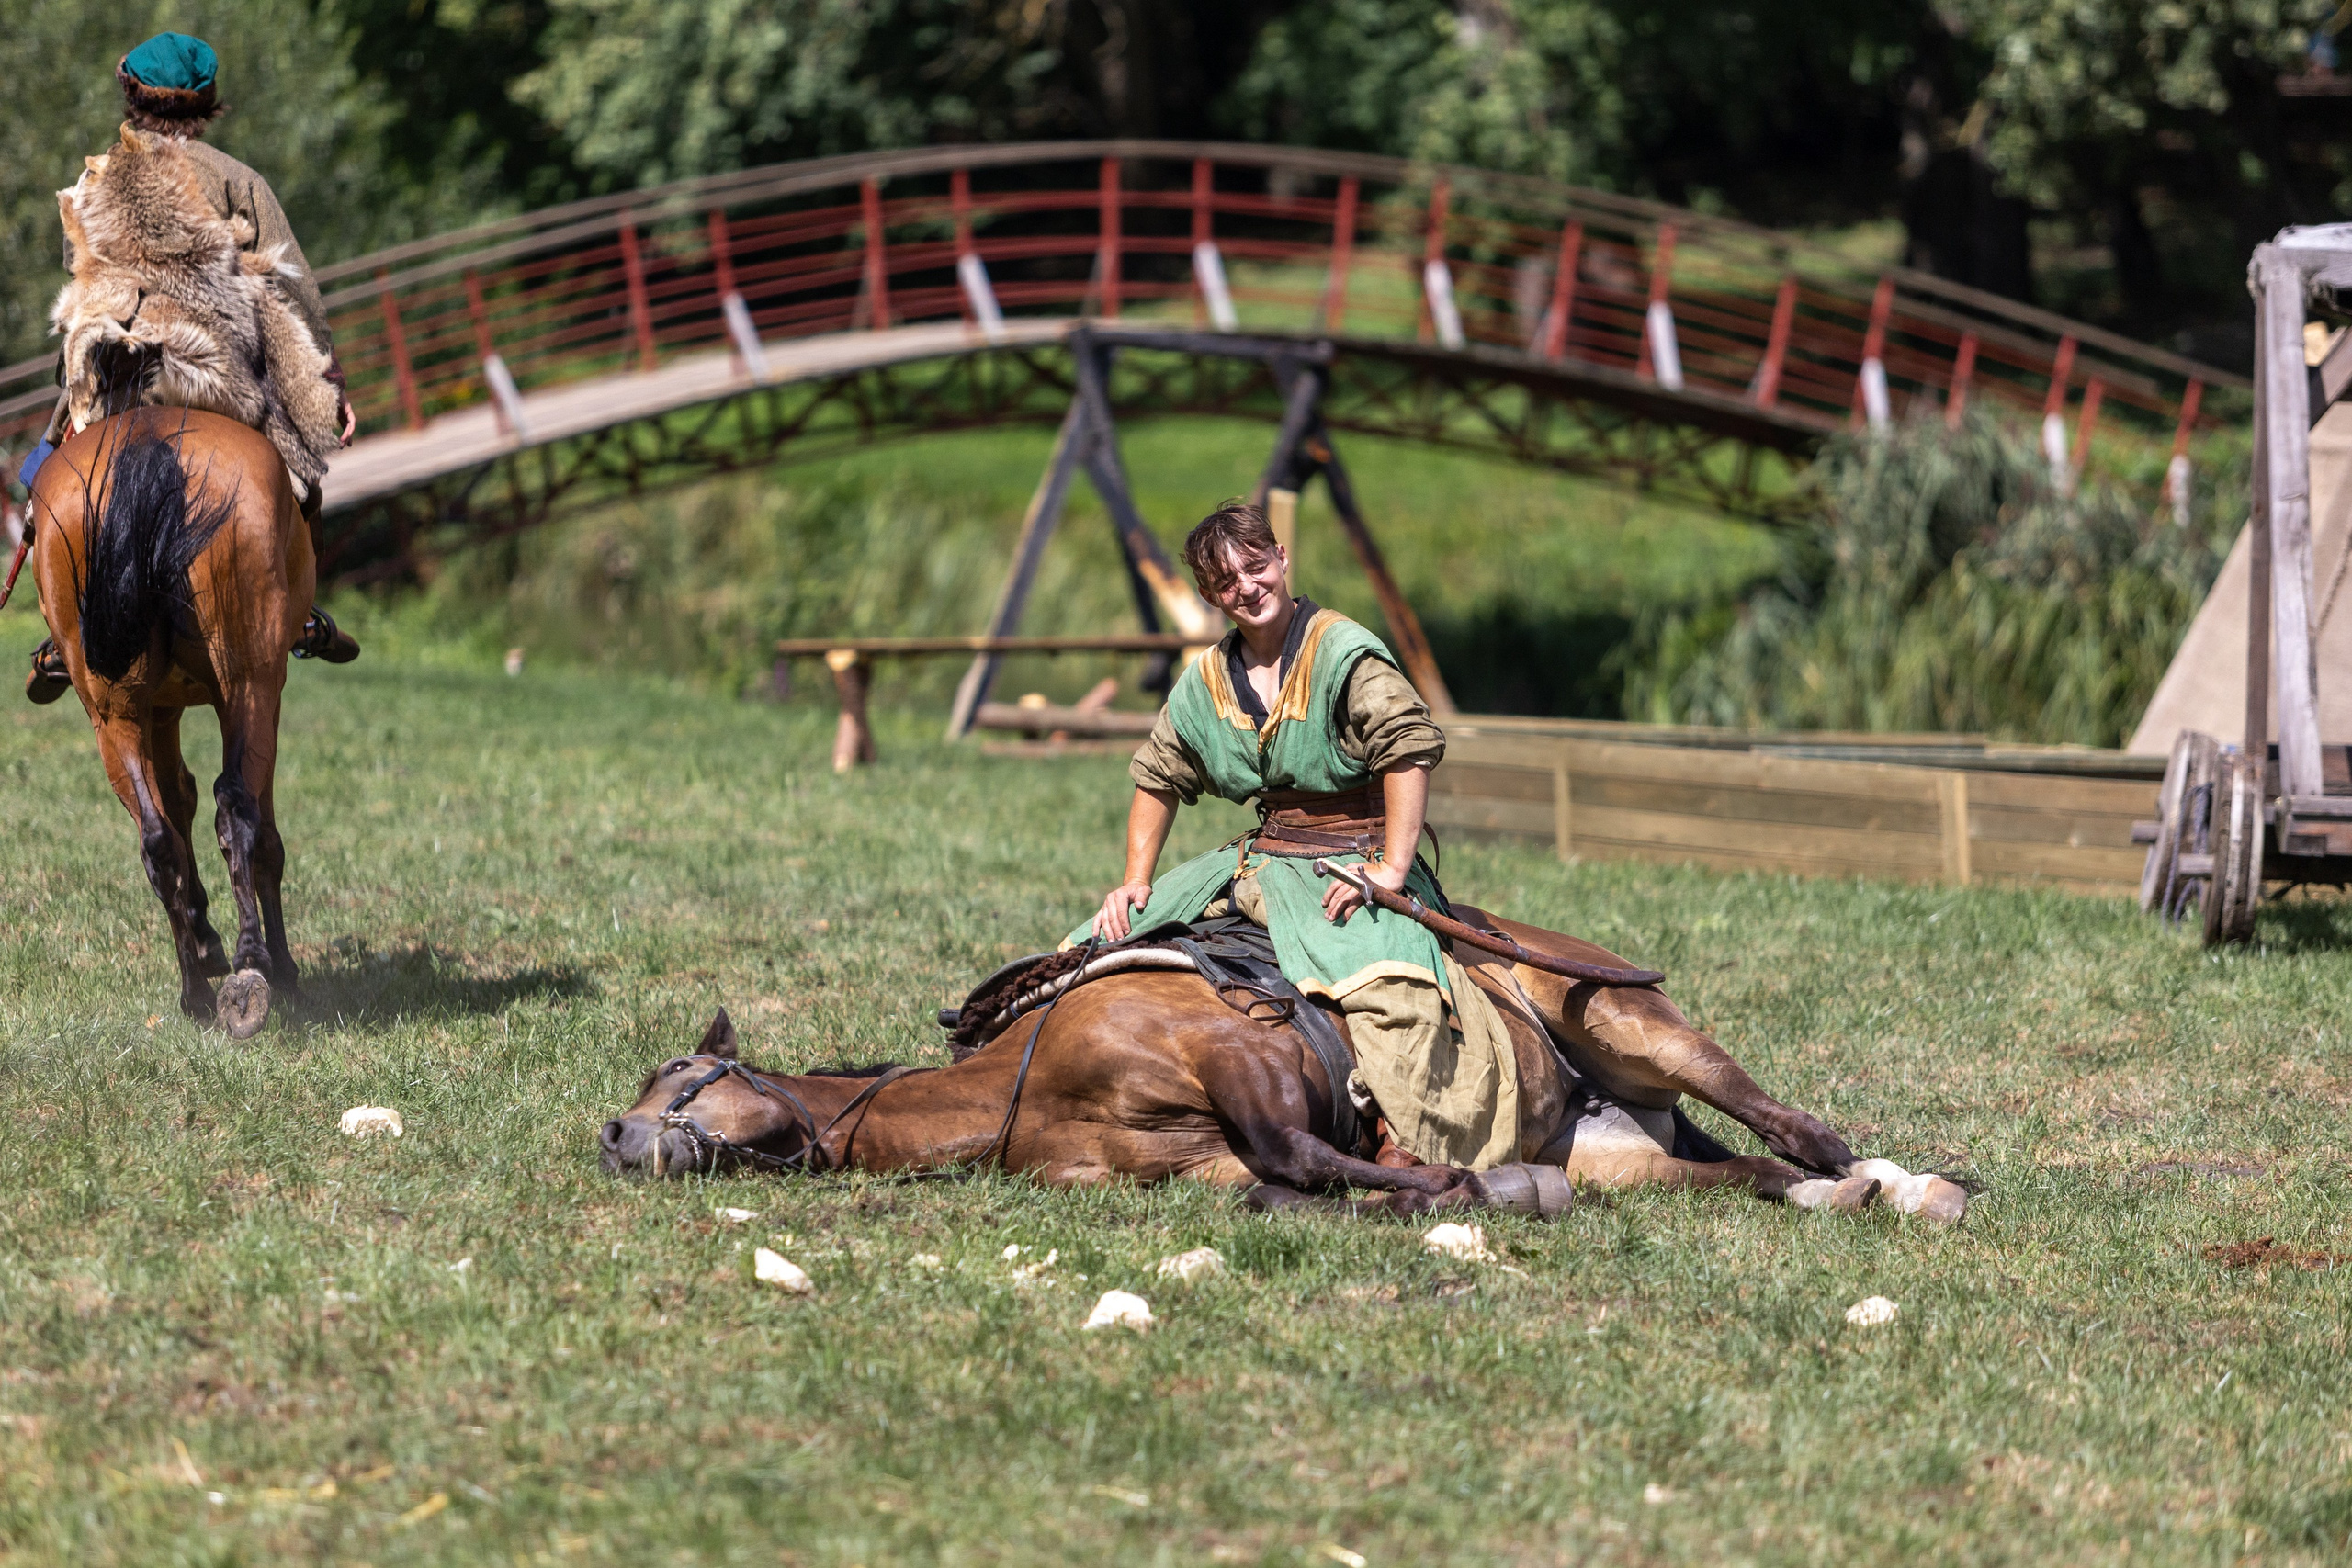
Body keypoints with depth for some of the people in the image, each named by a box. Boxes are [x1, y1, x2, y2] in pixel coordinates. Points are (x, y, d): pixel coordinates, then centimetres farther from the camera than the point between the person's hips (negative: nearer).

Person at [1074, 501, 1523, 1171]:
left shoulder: (1344, 652, -11)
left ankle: (1407, 1146, -45)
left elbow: (1409, 750, -21)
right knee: (1108, 938, 4)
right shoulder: (1207, 681, 9)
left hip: (1354, 861, -7)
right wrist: (1135, 882, 9)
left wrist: (1390, 872, -27)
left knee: (1390, 980, -38)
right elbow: (1157, 778, 21)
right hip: (1261, 859, 7)